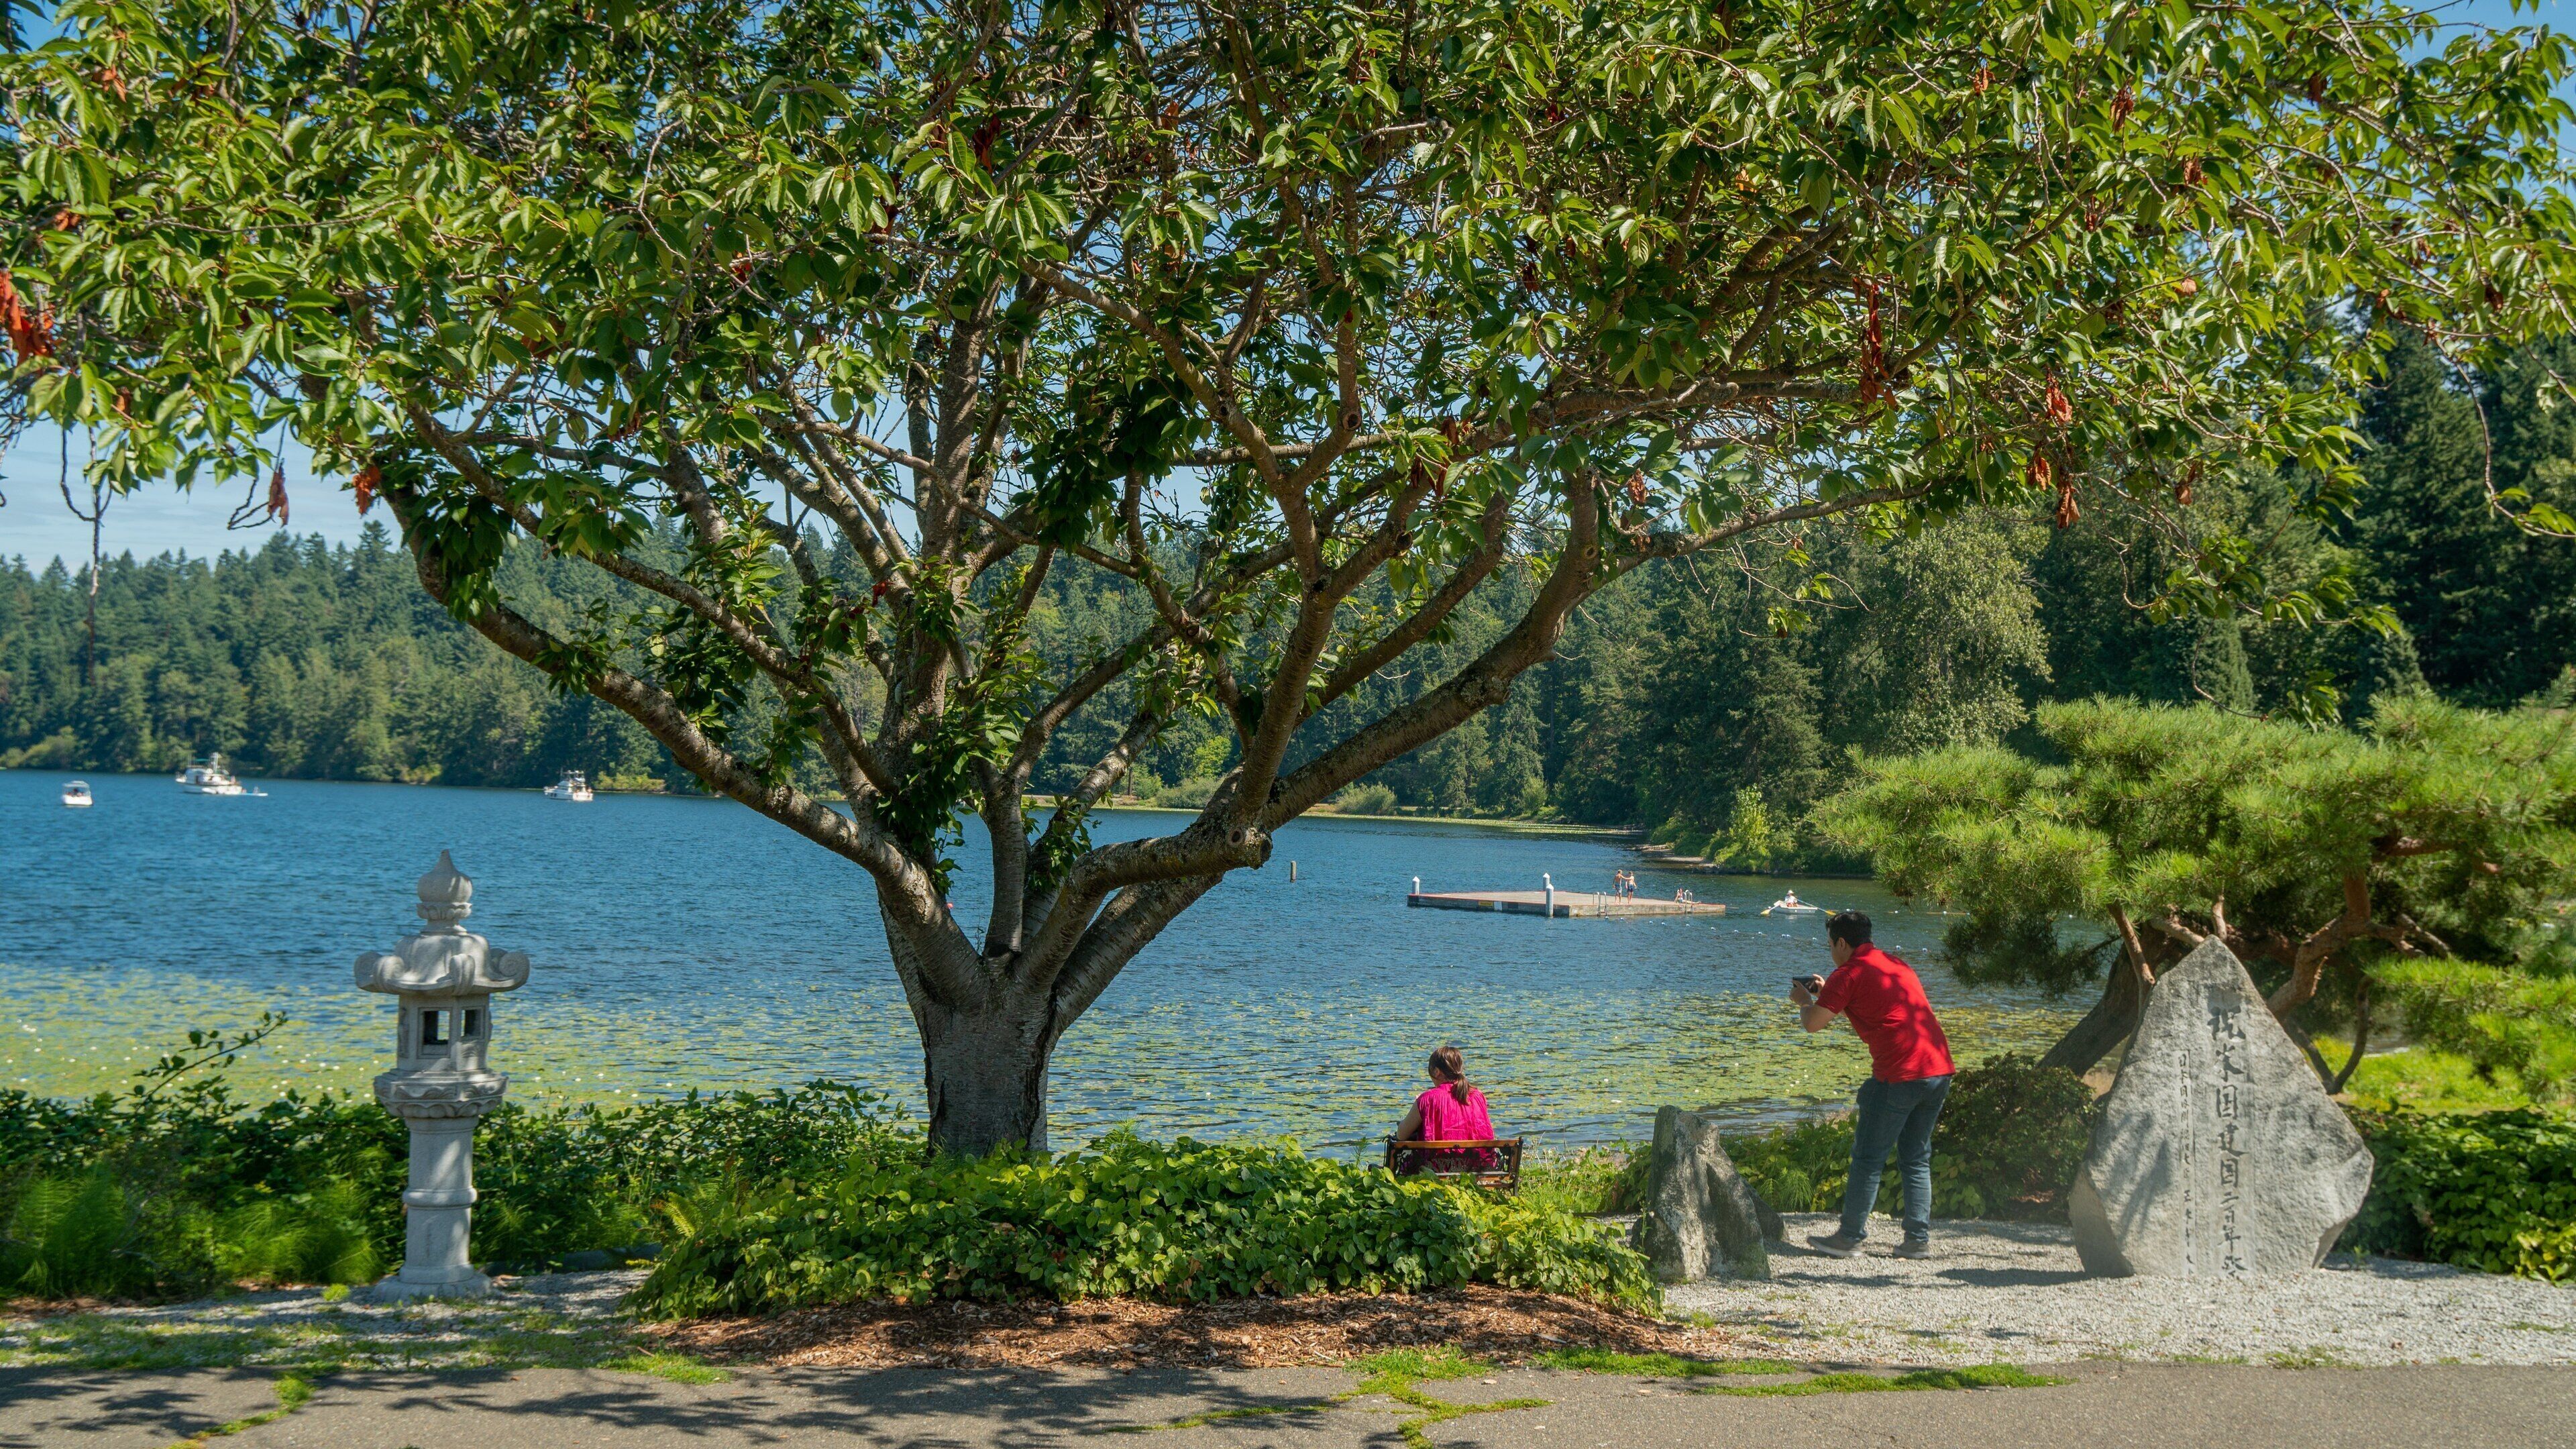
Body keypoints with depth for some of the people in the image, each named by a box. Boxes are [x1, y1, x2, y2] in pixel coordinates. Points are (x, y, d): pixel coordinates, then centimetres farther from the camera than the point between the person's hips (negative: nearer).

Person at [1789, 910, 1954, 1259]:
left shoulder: (1849, 974, -4)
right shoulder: (1897, 965, 22)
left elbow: (1814, 1023, -6)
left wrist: (1805, 1001, 16)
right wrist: (1826, 992, 36)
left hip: (1899, 1076, -8)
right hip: (1939, 1070, 8)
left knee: (1868, 1158, 2)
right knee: (1916, 1159, 15)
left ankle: (1849, 1238, 6)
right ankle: (1919, 1239, 12)